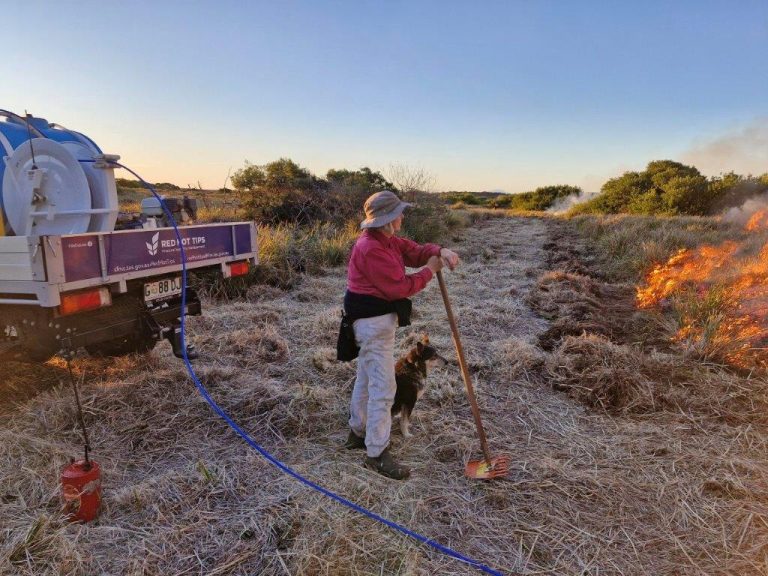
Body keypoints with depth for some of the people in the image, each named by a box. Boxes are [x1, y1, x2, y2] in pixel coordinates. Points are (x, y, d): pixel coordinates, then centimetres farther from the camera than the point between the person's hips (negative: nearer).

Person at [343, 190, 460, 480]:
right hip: (374, 322, -11)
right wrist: (430, 270, -11)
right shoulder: (372, 249, -23)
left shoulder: (387, 240, 10)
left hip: (375, 319, 11)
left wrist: (440, 252, -10)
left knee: (366, 378, 21)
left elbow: (414, 250, 10)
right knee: (383, 388, -6)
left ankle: (358, 433, 38)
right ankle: (377, 454, 5)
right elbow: (400, 286, -23)